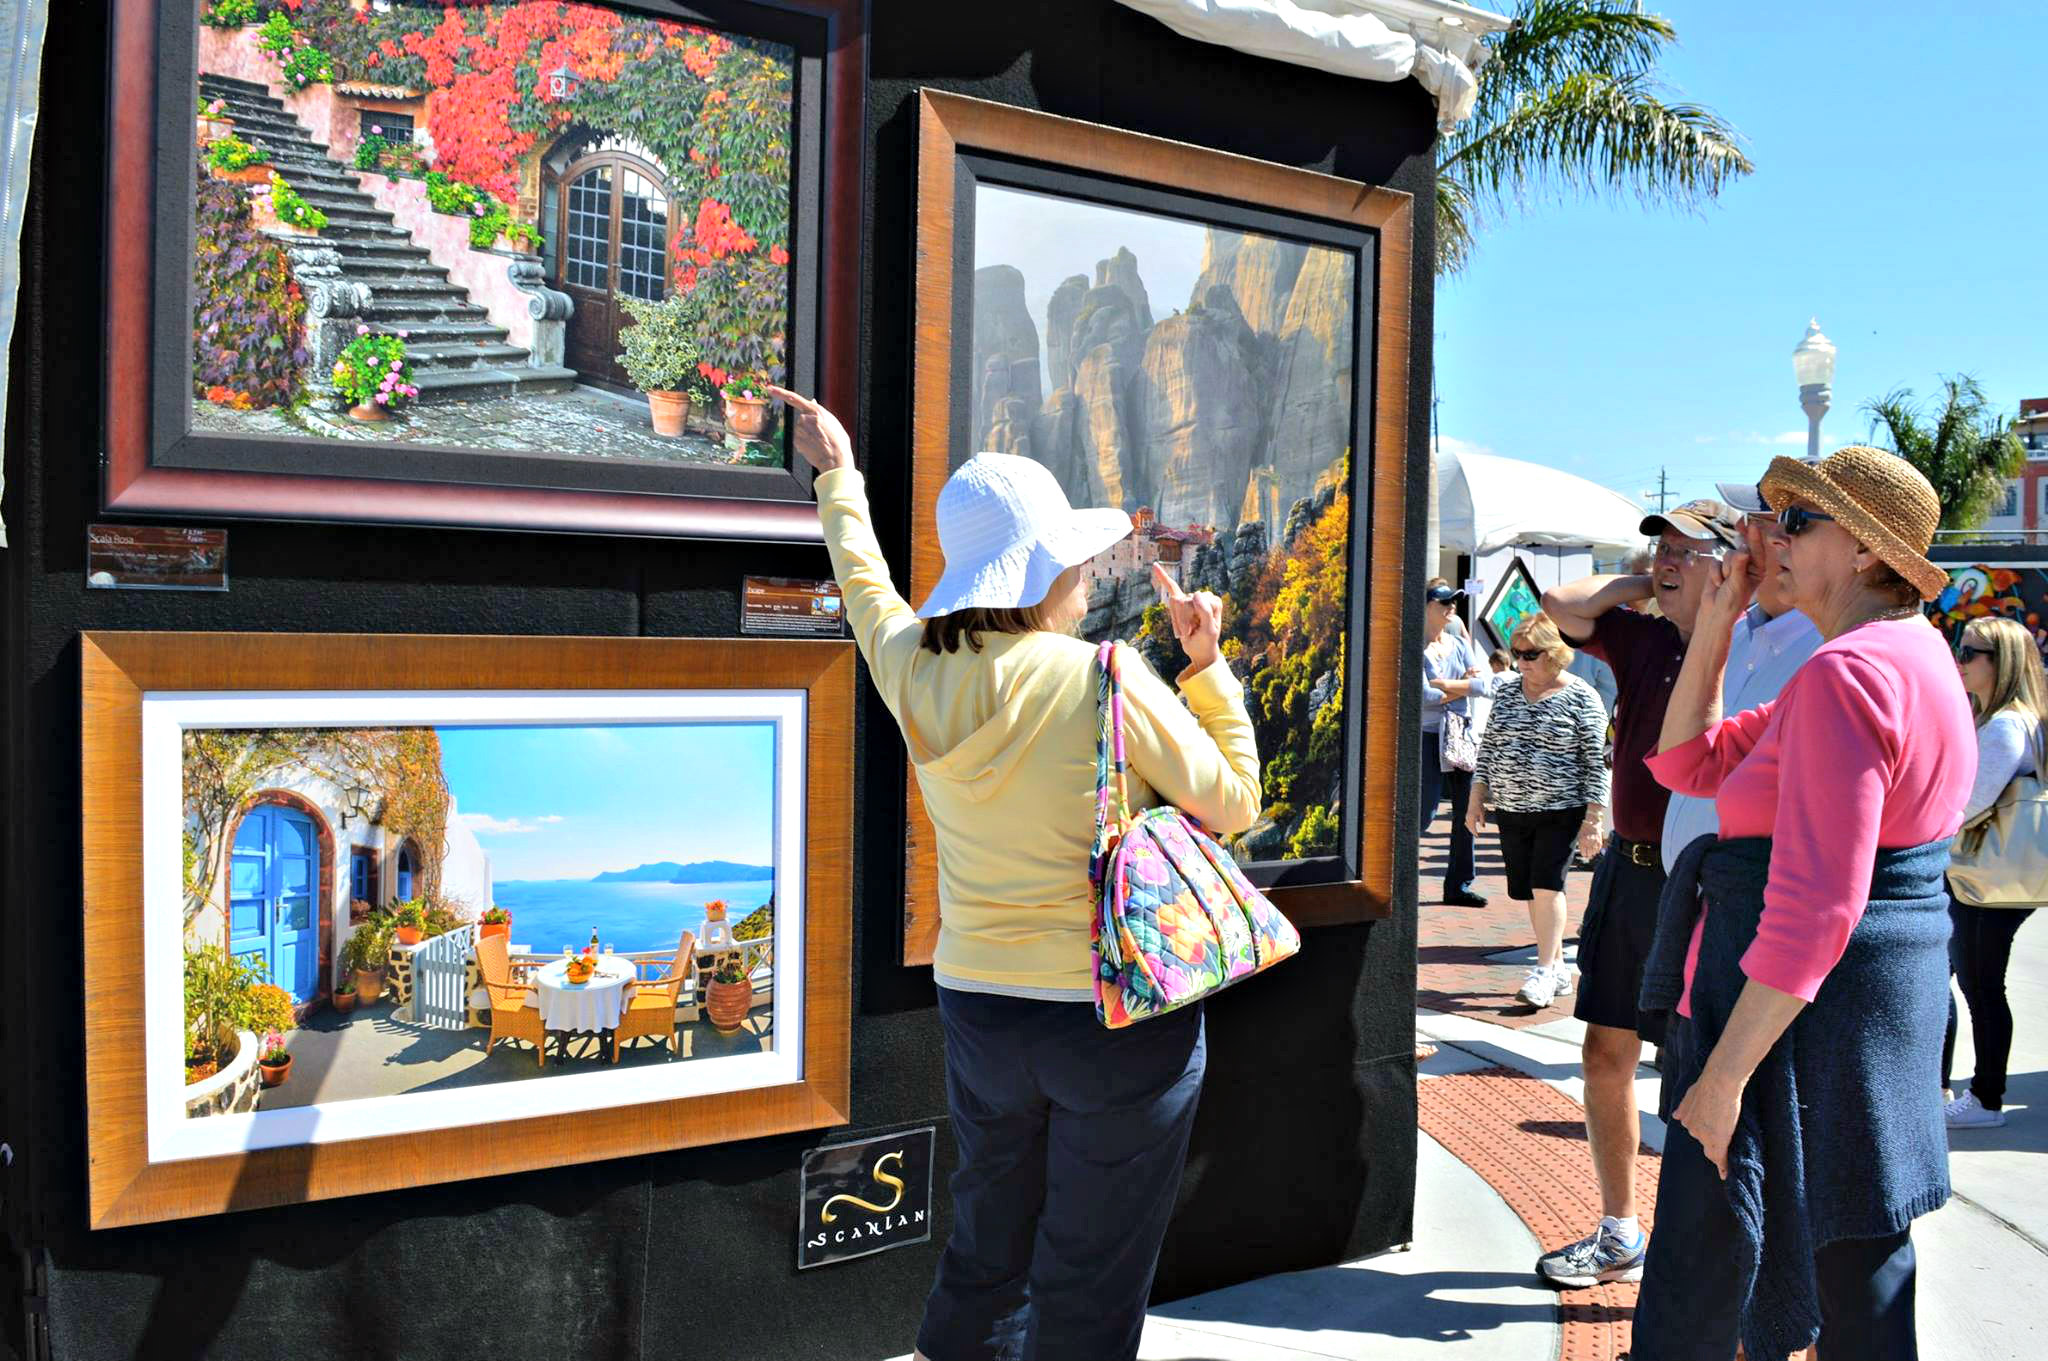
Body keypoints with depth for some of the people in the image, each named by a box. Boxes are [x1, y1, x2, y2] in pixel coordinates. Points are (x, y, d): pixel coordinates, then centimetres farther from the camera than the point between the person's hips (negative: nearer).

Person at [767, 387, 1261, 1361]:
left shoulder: (917, 674, -3)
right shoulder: (1108, 680, -17)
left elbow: (866, 585, 19)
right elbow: (1234, 805, -6)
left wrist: (836, 474, 33)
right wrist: (1207, 665, 0)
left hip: (979, 1011, 5)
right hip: (1121, 1017, -5)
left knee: (983, 1260, 23)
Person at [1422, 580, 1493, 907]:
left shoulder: (1459, 644, 11)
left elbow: (1487, 685, -1)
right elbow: (1425, 696, -17)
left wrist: (1443, 684, -11)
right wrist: (1465, 685, -4)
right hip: (1429, 736, -6)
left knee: (1466, 811, 7)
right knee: (1425, 812, -9)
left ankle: (1458, 885, 17)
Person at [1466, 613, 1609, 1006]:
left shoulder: (1580, 697, -7)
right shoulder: (1506, 692, 8)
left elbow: (1596, 761, -7)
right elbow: (1488, 749, 15)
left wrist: (1592, 818, -11)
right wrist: (1476, 799, 10)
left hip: (1561, 811, -5)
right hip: (1512, 811, 5)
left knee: (1546, 884, -15)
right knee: (1529, 892, 8)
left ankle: (1544, 972, -9)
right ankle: (1558, 967, 20)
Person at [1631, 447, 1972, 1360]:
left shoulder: (1844, 673, -20)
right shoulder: (1910, 655, 13)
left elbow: (1813, 905, -26)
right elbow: (1692, 762, 15)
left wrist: (1724, 1072, -23)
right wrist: (1715, 625, 7)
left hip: (1805, 1004, -11)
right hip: (1890, 985, 11)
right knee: (1856, 1287, 20)